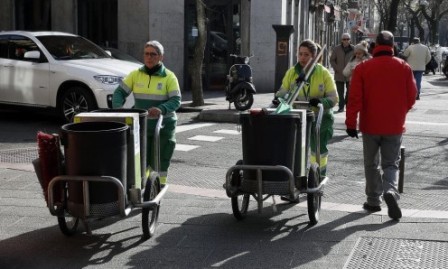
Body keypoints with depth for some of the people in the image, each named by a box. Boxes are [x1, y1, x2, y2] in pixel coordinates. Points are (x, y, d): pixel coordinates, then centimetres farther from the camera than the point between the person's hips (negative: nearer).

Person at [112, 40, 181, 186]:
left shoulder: (169, 77, -6)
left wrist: (162, 109, -34)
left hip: (164, 126, -2)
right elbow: (120, 92, 1)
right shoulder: (135, 74, 2)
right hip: (142, 126, 3)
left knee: (160, 161, 1)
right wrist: (117, 108, -20)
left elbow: (176, 101, -14)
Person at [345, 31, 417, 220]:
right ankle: (390, 190, -17)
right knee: (391, 164, 9)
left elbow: (355, 99, -10)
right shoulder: (404, 67, -2)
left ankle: (373, 201, 17)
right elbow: (411, 97, 3)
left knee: (371, 164, 14)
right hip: (395, 126, 1)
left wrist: (351, 123, -4)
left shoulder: (363, 68, -6)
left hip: (370, 125, 0)